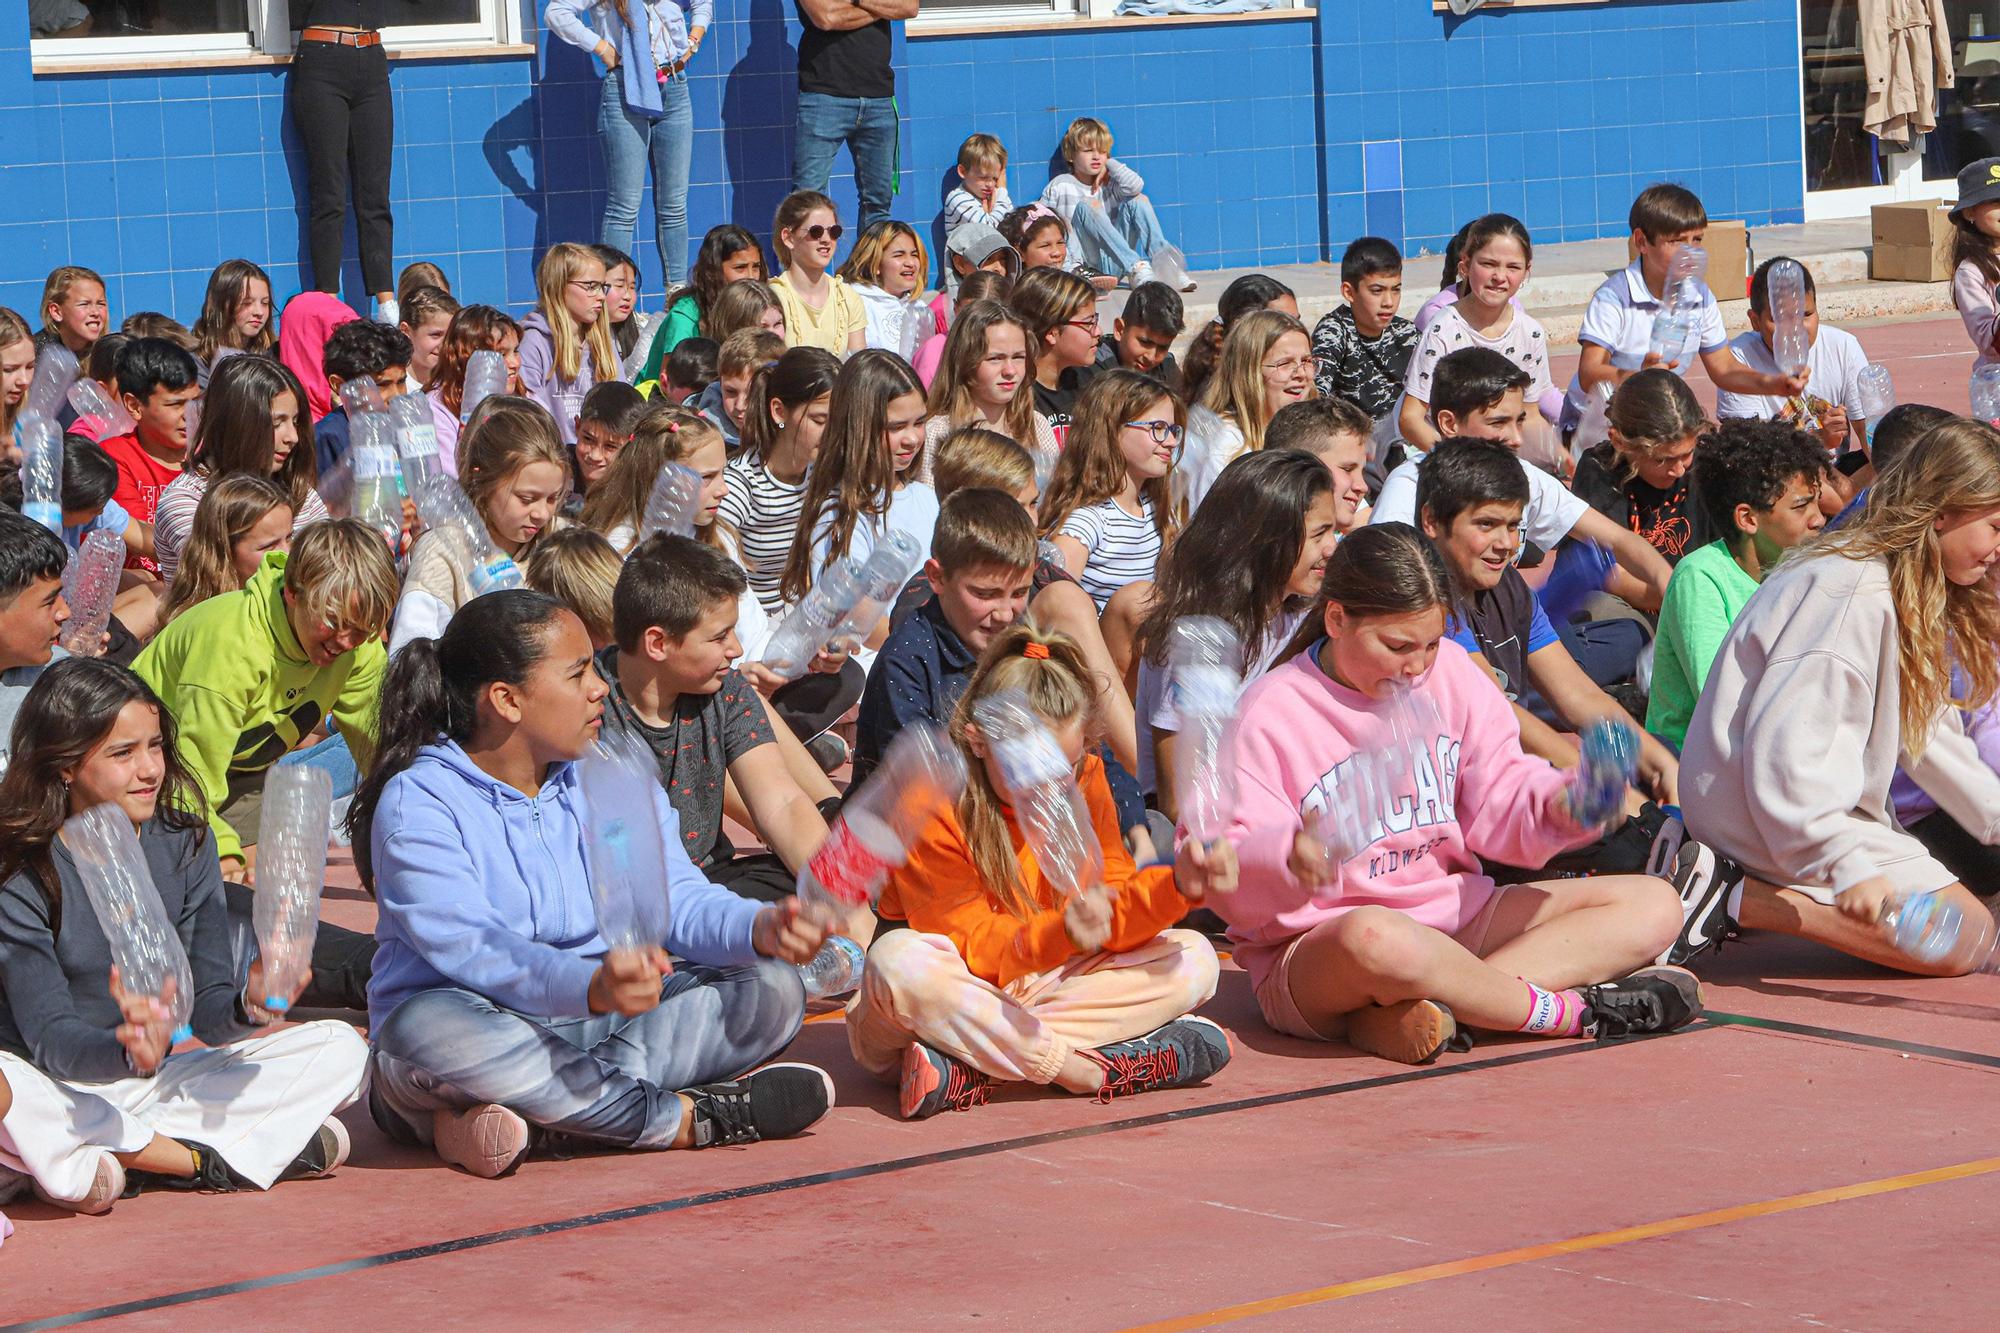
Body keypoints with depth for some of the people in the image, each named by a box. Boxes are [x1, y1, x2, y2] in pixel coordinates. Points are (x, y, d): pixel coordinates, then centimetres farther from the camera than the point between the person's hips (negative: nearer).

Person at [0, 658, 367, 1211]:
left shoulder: (185, 844, 2)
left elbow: (206, 1009, -3)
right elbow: (49, 1037, -21)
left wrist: (245, 1007, -28)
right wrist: (127, 1053, -43)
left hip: (154, 1084, 5)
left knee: (340, 1049, -9)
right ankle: (205, 1161, -23)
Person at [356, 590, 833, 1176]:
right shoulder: (417, 802, -12)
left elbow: (676, 900, -2)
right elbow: (468, 947, -28)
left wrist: (761, 928, -26)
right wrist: (591, 986, -46)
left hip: (595, 1026, 6)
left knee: (773, 990, -11)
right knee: (428, 1027, -40)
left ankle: (543, 1120, -30)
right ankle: (685, 1118, -30)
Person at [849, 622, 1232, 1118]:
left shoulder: (1084, 783, 1)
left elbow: (1113, 914, -6)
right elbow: (972, 946, -20)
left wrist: (1176, 886, -27)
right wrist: (1061, 933, -39)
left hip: (1036, 992, 6)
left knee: (1193, 959, -13)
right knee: (899, 961, -38)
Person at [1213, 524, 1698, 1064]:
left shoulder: (1451, 672, 8)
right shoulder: (1270, 715, -9)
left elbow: (1499, 800, 8)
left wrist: (1558, 805, -14)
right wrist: (1288, 860, -38)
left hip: (1453, 914, 7)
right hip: (1313, 947, -7)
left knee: (1653, 905, -3)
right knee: (1374, 939, -45)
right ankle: (1572, 1012, -22)